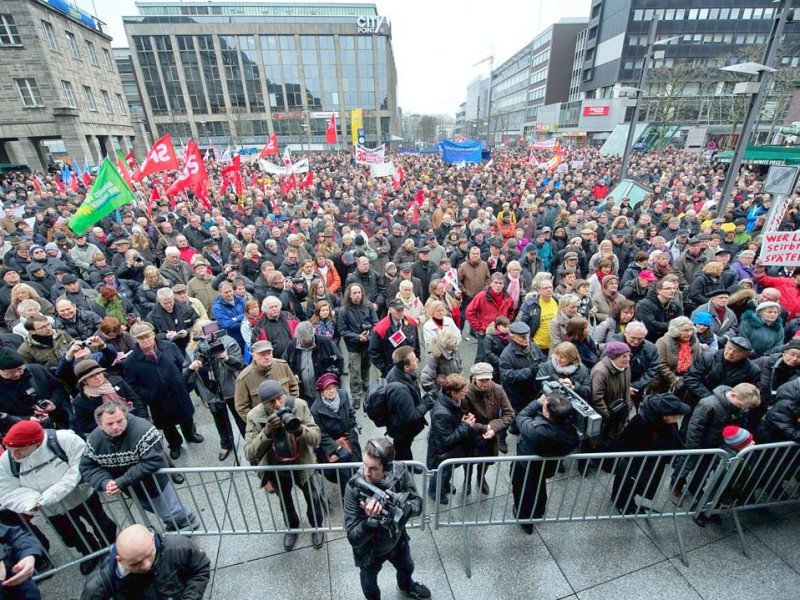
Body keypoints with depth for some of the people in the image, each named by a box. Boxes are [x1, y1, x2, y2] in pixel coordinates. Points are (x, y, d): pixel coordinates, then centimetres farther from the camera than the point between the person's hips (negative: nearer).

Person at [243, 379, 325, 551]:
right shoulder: (254, 416, -22)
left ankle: (317, 526, 53)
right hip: (276, 469, 1)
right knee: (285, 501, 28)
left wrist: (298, 429, -44)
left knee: (313, 498, 21)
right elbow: (249, 454, -23)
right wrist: (267, 431, -39)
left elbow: (316, 438, -23)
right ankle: (292, 527, 59)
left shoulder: (299, 405, -25)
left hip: (302, 464, -1)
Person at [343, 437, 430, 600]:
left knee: (407, 568, 32)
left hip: (397, 539, 3)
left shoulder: (400, 471, -28)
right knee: (370, 585, 27)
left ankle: (406, 586, 66)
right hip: (369, 549, -3)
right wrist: (371, 519, -48)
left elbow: (418, 504, -20)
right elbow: (352, 538, -30)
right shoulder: (354, 487, -35)